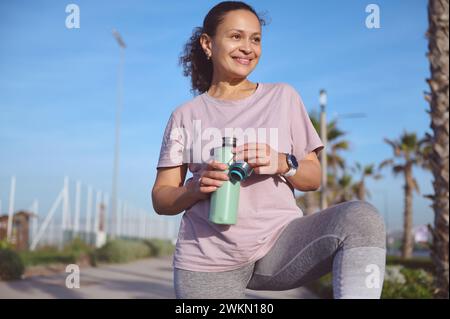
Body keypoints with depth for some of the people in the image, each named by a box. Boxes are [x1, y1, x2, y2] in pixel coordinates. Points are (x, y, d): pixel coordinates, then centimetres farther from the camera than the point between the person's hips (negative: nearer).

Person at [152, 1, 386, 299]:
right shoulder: (186, 116, 8)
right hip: (208, 260, 1)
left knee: (362, 218, -25)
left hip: (280, 242, 0)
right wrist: (197, 188, -15)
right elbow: (161, 198, 7)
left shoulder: (283, 97, 9)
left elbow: (314, 178, 10)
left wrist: (283, 164, -13)